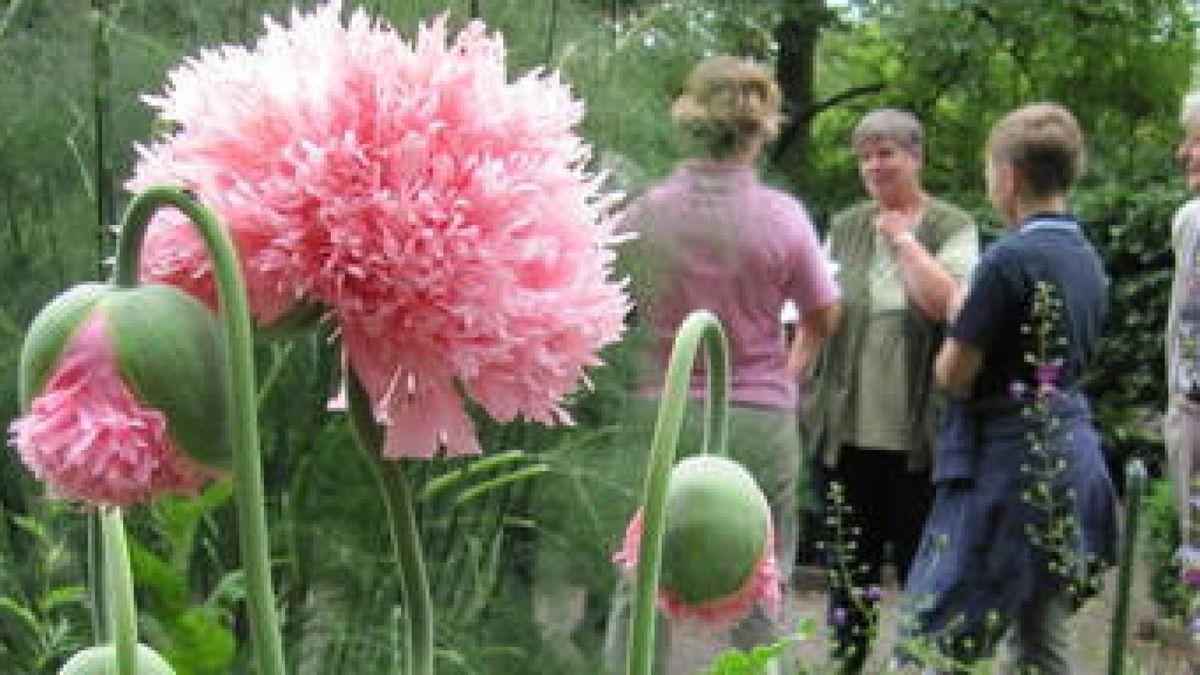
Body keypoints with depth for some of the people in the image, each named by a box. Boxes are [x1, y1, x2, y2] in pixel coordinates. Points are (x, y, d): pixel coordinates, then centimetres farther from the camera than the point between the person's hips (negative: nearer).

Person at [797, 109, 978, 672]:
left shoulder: (952, 228, 0)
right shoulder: (844, 228, 10)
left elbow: (946, 303, -17)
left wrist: (902, 236, -9)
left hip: (916, 433, -3)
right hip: (844, 427, 3)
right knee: (849, 563, 12)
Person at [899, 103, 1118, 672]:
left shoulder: (1010, 258, -15)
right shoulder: (1087, 260, 9)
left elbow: (955, 375, -15)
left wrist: (946, 353, 6)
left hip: (1007, 460, -8)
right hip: (1072, 458, 8)